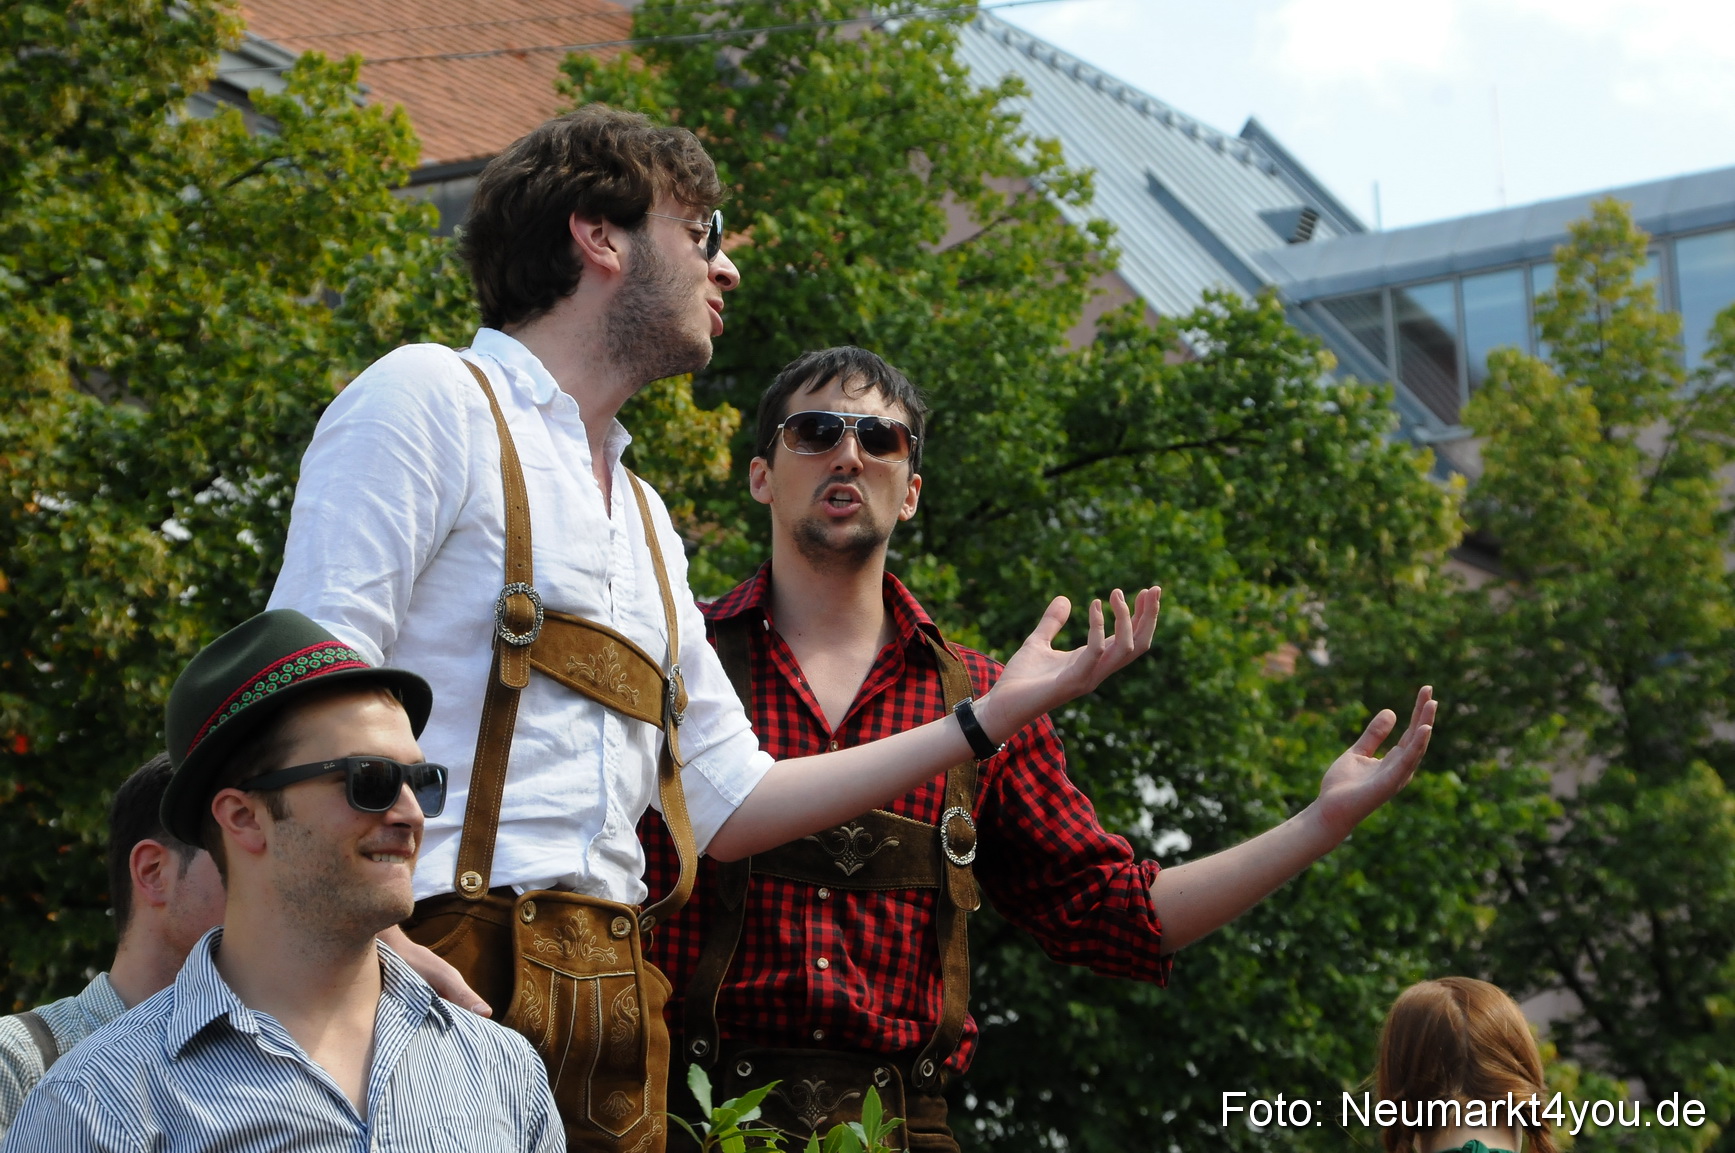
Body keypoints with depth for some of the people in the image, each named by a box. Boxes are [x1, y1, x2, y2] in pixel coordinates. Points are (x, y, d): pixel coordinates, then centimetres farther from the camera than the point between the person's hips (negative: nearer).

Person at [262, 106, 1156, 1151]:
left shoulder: (645, 521, 25)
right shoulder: (430, 398, 0)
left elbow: (730, 808, 22)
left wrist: (998, 712, 22)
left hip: (608, 1016, 7)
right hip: (448, 981, -7)